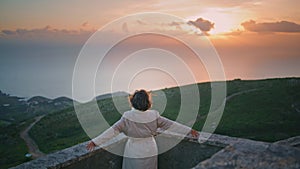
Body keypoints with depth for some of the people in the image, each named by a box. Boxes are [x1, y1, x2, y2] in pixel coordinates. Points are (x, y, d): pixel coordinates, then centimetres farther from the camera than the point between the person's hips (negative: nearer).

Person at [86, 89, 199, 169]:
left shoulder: (127, 117, -15)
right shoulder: (154, 116, -9)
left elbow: (113, 130, -18)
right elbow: (171, 124, -4)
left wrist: (96, 141, -16)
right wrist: (189, 130, 5)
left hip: (133, 154, -2)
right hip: (150, 153, 2)